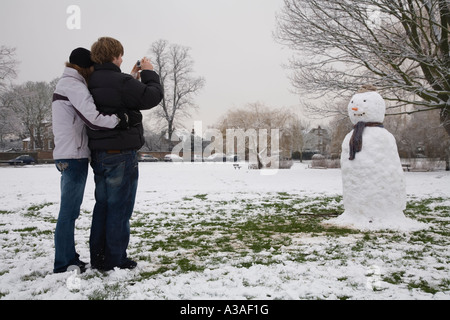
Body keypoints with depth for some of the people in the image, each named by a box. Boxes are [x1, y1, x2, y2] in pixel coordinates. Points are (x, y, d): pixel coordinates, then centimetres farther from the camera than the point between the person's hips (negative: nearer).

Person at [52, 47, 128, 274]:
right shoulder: (74, 85, -12)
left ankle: (69, 260, 23)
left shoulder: (66, 84, 19)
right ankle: (63, 265, 3)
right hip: (74, 156, -10)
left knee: (70, 210, 14)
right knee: (69, 211, -4)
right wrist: (122, 118, -15)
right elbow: (93, 119, -24)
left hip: (68, 155, 10)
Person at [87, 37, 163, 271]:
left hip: (98, 153, 8)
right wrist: (149, 73, 1)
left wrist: (131, 79, 17)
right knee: (119, 208, 0)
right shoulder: (121, 82, -15)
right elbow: (152, 97, -14)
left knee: (102, 205, 14)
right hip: (121, 154, -8)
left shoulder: (92, 83, 10)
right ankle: (115, 260, 8)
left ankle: (98, 258, 21)